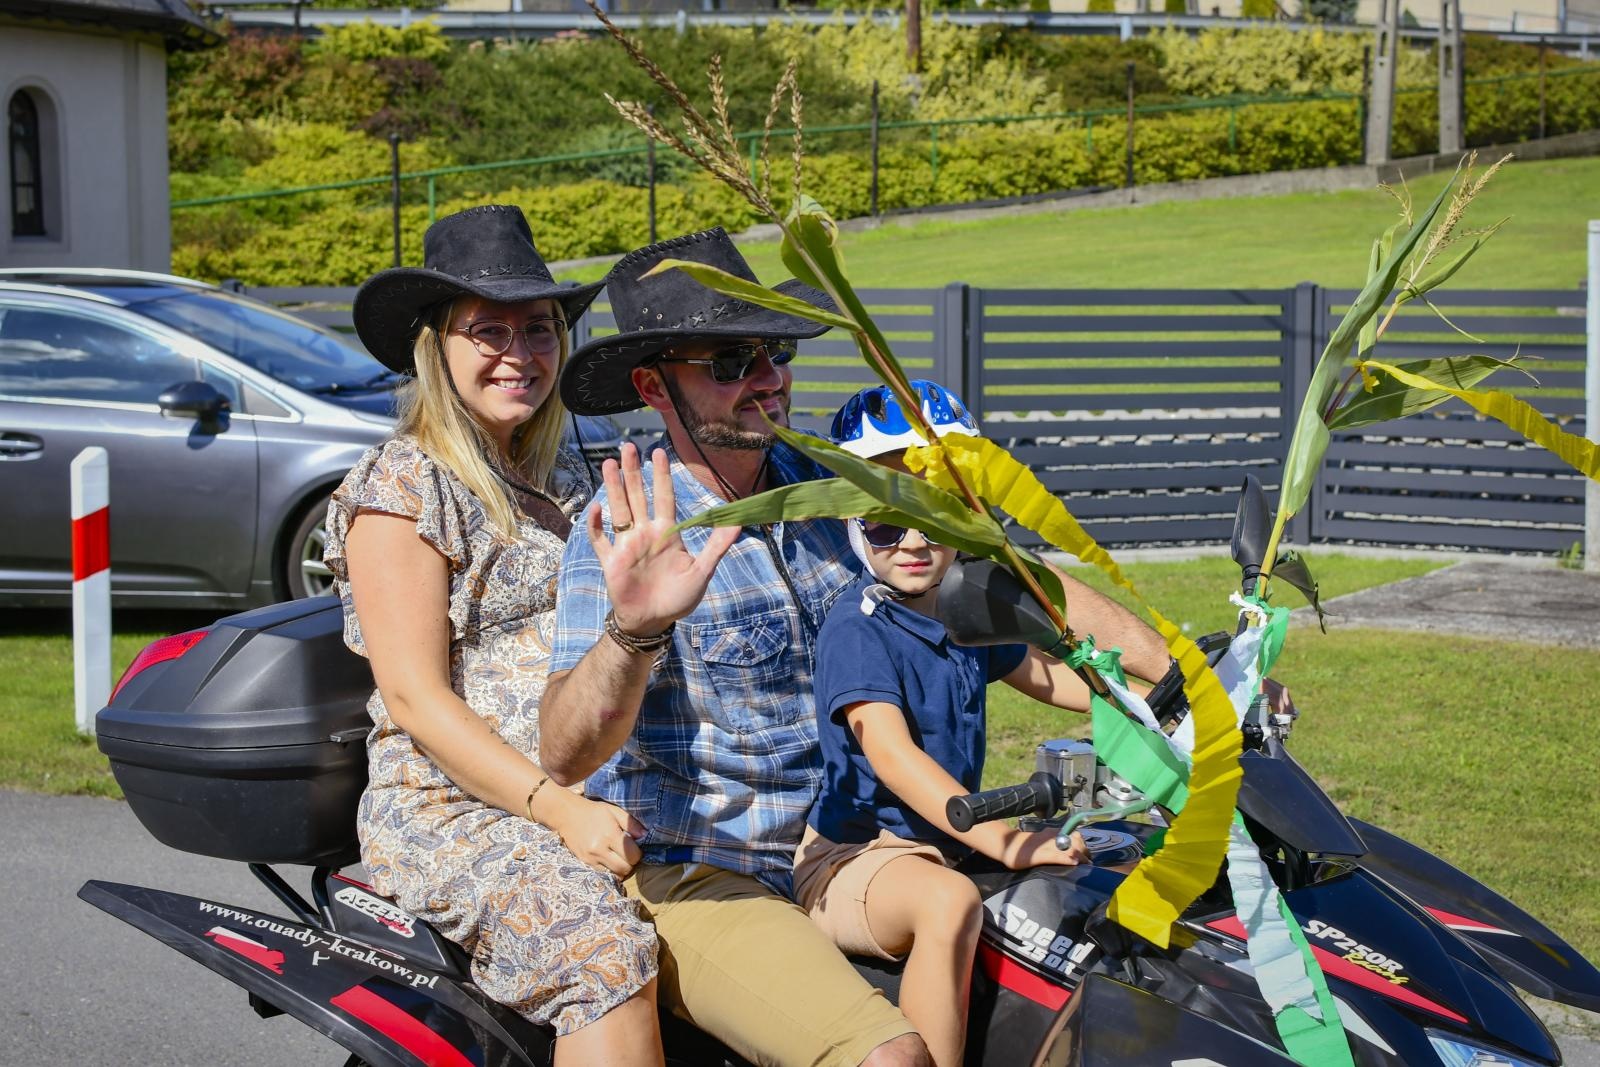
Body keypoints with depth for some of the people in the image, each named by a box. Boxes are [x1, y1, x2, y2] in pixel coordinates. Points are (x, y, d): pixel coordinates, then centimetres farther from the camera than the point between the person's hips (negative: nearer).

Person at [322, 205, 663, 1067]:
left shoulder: (565, 482, 20)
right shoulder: (401, 484, -2)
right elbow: (416, 699, -10)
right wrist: (558, 810, -21)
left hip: (594, 795, 7)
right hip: (448, 809, -6)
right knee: (605, 952, -34)